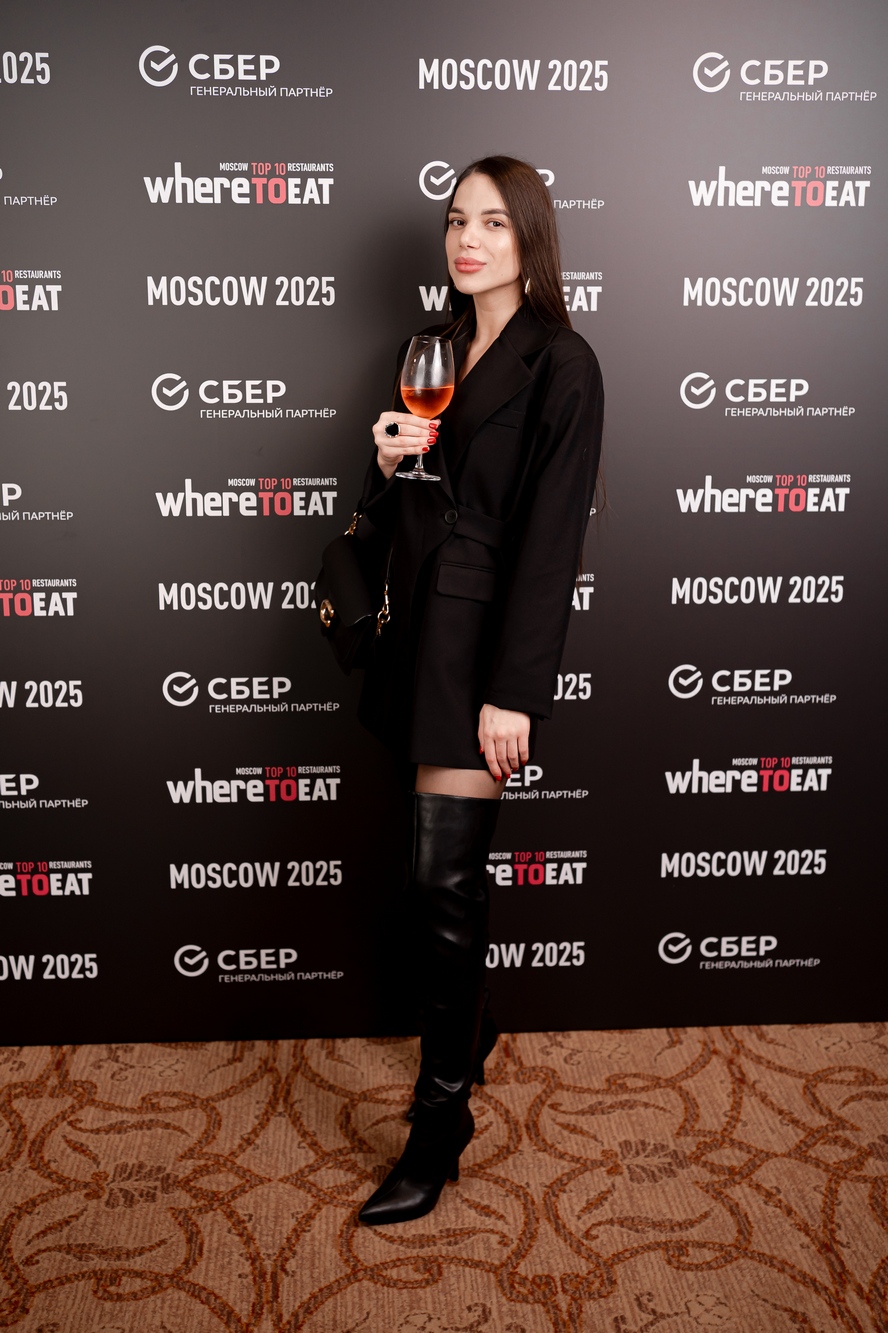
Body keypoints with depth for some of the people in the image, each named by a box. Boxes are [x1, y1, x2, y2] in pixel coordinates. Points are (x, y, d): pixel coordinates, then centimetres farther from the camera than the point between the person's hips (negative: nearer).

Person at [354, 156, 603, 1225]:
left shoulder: (562, 365, -7)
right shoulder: (435, 351, 15)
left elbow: (551, 537, -13)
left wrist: (514, 692, -17)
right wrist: (387, 459, -6)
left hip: (487, 636, -6)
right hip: (418, 625, 6)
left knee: (445, 875, -6)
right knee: (440, 861, 12)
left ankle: (441, 1118, 7)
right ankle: (470, 1025, 34)